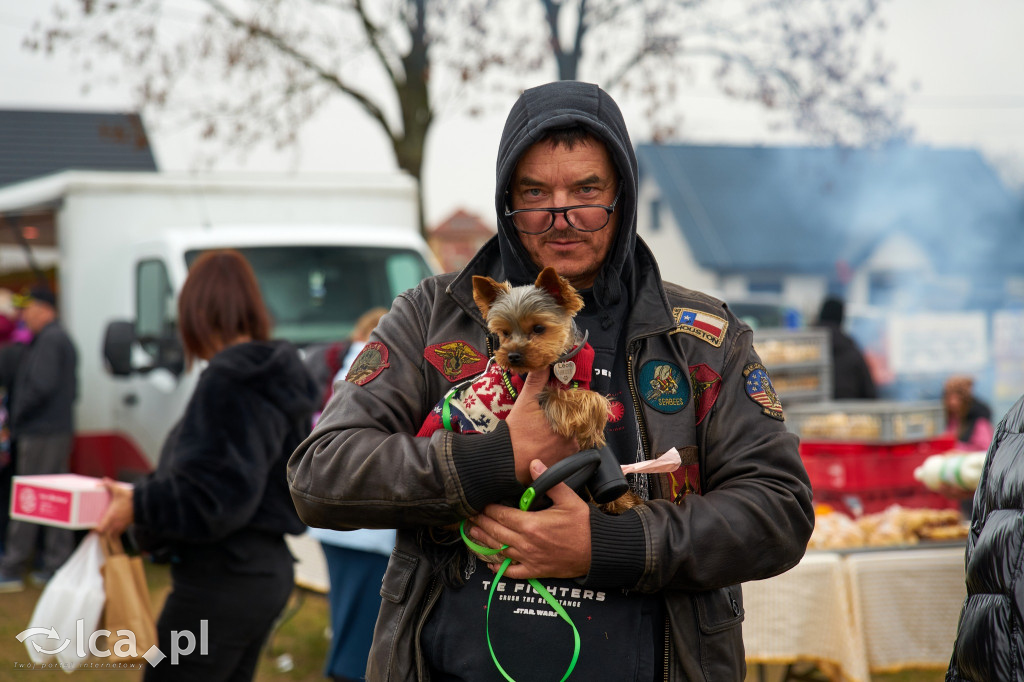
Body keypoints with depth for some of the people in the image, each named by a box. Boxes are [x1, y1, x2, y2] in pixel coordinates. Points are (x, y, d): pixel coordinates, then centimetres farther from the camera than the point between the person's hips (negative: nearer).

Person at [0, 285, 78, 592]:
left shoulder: (48, 340, -13)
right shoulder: (62, 339, 19)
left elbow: (40, 385, -23)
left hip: (41, 433, -10)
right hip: (59, 430, 10)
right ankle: (57, 564, 14)